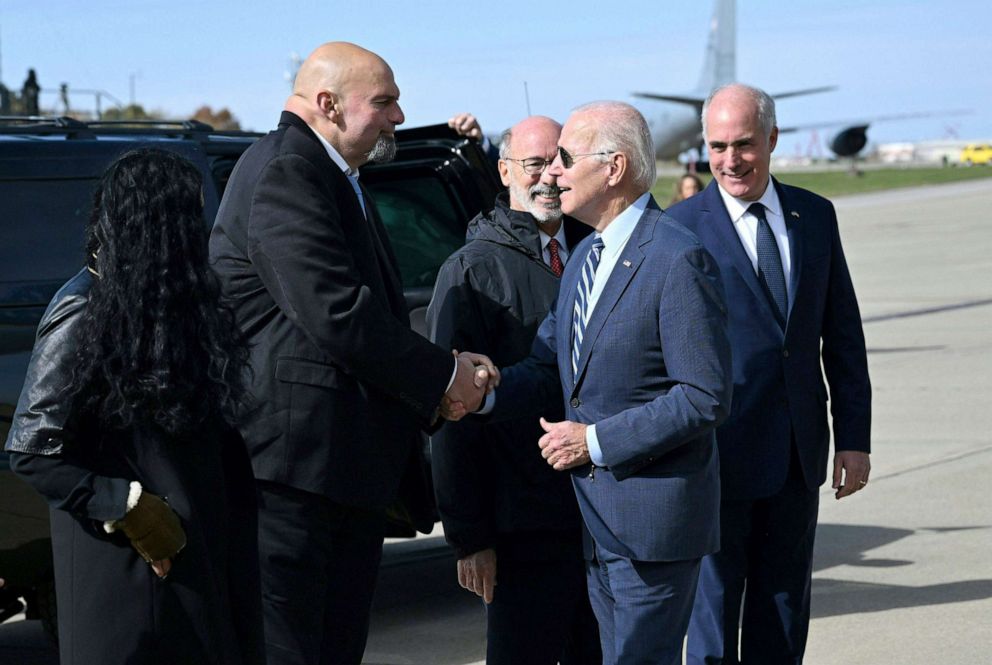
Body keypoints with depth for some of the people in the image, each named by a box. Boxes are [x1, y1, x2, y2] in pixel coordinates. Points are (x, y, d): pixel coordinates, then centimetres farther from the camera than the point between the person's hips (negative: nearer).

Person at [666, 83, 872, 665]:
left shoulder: (815, 215, 6)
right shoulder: (682, 227, -8)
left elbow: (842, 332, 8)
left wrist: (854, 436, 4)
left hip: (799, 455, 4)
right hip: (721, 451, -4)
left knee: (785, 607, 13)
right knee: (714, 603, 5)